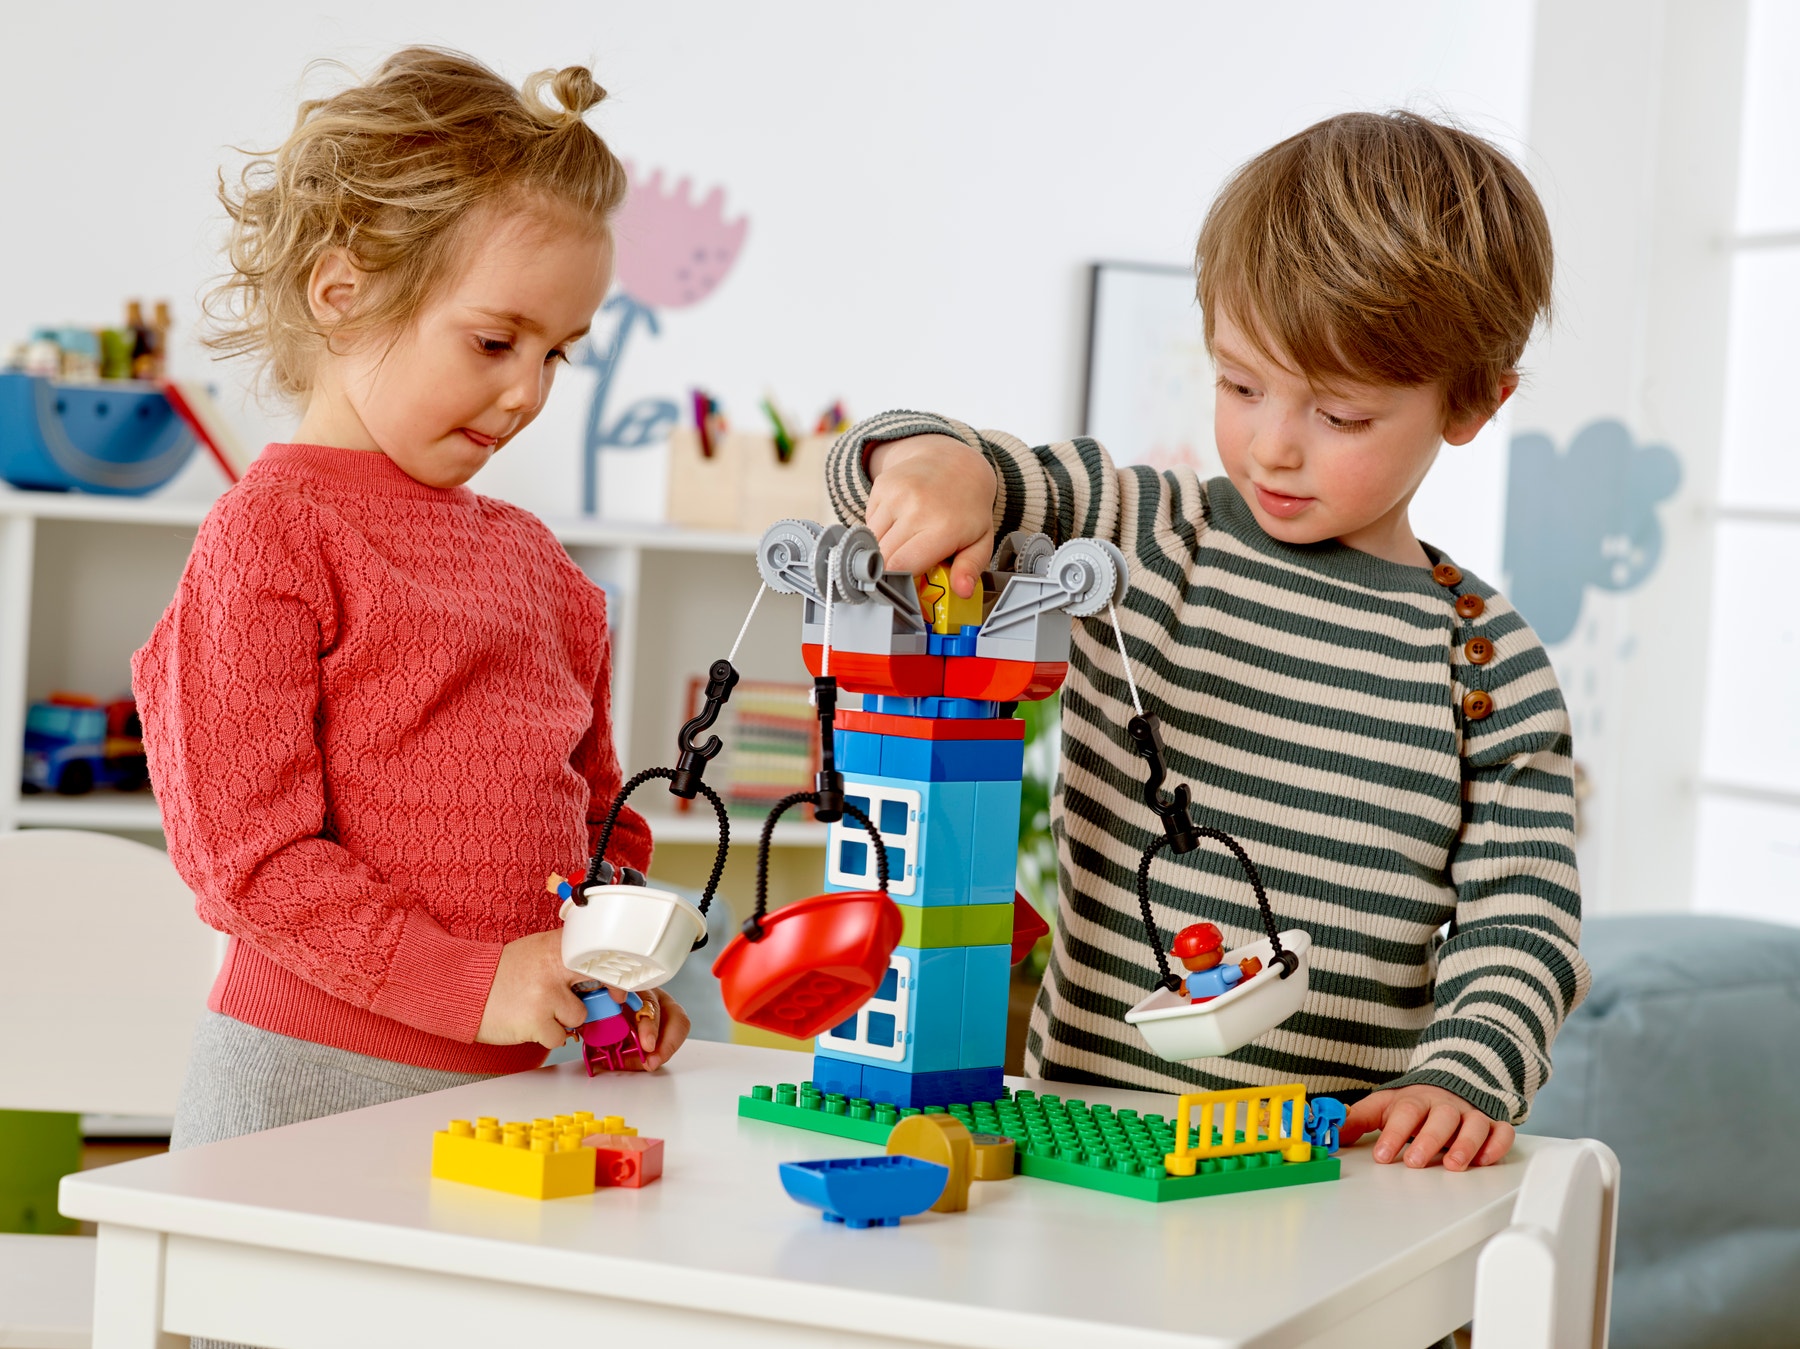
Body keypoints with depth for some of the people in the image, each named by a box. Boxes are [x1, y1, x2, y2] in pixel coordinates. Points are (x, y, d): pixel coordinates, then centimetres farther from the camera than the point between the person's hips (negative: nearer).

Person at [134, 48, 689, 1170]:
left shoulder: (534, 558, 15)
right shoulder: (270, 534, -8)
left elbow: (594, 813, 22)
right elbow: (246, 844, -14)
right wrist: (471, 981, -18)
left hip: (517, 1081, 6)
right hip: (314, 1083, -6)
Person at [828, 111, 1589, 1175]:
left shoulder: (1491, 666, 5)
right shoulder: (1144, 538, 5)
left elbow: (1521, 921, 5)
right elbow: (883, 474, 6)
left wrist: (1463, 1079, -13)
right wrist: (940, 463, -17)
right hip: (1084, 1121, 0)